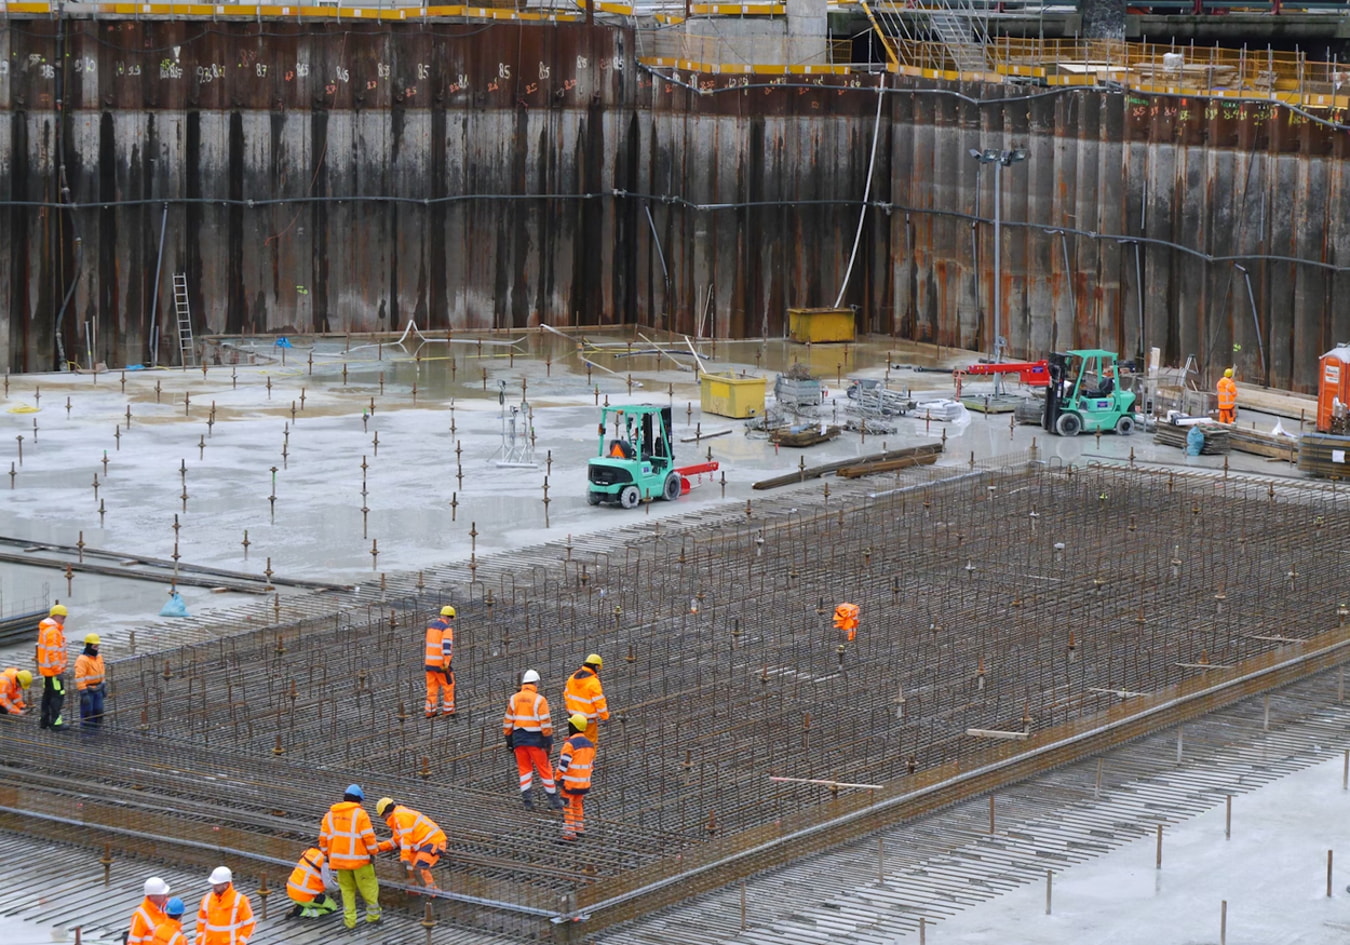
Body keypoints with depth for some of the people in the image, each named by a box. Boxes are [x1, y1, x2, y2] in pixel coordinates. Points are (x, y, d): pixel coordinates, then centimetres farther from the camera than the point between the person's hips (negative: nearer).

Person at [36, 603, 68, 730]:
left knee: (47, 694, 17)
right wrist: (58, 671, -21)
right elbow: (53, 653, -24)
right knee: (58, 695, -5)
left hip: (46, 669, 10)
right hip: (54, 669, -10)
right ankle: (55, 722, -4)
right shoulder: (53, 631, -20)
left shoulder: (45, 629, 13)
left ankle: (44, 720, 25)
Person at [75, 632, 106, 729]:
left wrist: (104, 687, 19)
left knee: (98, 710, 11)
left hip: (97, 689, 8)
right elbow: (79, 678, -21)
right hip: (87, 690, -8)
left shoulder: (98, 658, 10)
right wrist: (84, 693, -24)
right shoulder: (82, 660, -18)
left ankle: (96, 728, 22)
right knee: (87, 711, -2)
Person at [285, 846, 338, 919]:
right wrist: (337, 884, 11)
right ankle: (302, 912, -6)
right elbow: (328, 884, -12)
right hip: (306, 898, -8)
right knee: (332, 907, 11)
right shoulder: (325, 863, -14)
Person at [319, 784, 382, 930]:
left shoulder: (330, 815, 7)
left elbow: (323, 838, 10)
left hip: (339, 858, 5)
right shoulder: (360, 814, -9)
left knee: (347, 889, 13)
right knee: (368, 887, 9)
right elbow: (368, 836, -13)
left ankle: (349, 919, 10)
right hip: (359, 858, -4)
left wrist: (328, 855, 20)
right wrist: (373, 852, -2)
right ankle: (373, 914, 15)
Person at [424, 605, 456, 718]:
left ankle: (430, 711, 9)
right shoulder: (447, 628, -15)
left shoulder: (431, 625, 10)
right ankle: (448, 709, 14)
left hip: (429, 662, 7)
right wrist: (446, 664, -25)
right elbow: (446, 646, -25)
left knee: (431, 687, 10)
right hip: (441, 662, -7)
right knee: (448, 685, 9)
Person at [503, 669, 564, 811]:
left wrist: (509, 741, 14)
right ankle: (553, 799, 11)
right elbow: (545, 723, -12)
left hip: (518, 739, 4)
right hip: (535, 739, -4)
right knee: (544, 768, 5)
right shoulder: (539, 700, -10)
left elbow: (508, 722, 7)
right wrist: (549, 742, -6)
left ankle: (526, 800, 6)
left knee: (524, 768, 12)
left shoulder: (513, 699, 4)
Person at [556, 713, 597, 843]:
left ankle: (569, 833, -6)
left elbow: (563, 763, -19)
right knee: (579, 805, 23)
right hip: (584, 782, 7)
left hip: (570, 782, -7)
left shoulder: (570, 744, -18)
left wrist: (559, 778, -8)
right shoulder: (590, 744, 7)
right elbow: (592, 763, 16)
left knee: (568, 807, -2)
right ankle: (580, 828, 33)